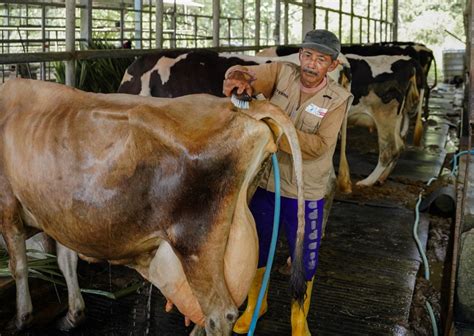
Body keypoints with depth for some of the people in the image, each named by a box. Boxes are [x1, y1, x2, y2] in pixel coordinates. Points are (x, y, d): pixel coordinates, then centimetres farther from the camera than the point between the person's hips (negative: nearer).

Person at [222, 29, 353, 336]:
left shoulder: (338, 99, -11)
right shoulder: (282, 73, -4)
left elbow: (318, 146, -20)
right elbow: (243, 74, -9)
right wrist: (238, 77, -33)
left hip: (304, 194, -2)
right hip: (263, 182, 2)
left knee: (305, 258, 12)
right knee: (256, 248, 18)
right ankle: (255, 304, 46)